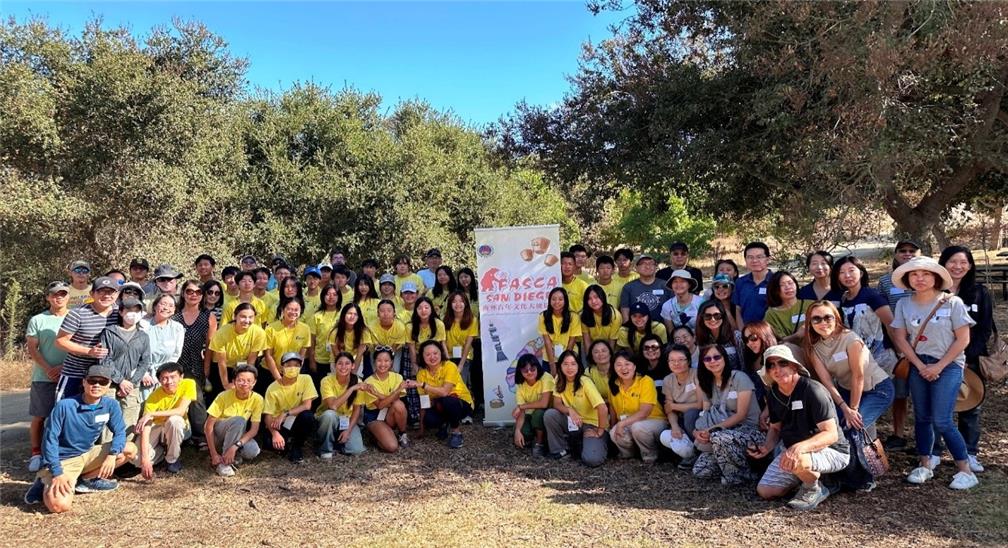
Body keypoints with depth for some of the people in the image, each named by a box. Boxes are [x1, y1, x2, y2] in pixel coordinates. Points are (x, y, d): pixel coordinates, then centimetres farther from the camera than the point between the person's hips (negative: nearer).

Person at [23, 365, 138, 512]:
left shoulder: (111, 405, -8)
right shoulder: (65, 406, -20)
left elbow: (119, 432, -3)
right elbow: (50, 439, -17)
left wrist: (112, 454, -24)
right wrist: (57, 473, -23)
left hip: (87, 455, 6)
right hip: (63, 460, -5)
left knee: (130, 450, -11)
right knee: (60, 505, -29)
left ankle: (86, 480, 5)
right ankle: (46, 484, 8)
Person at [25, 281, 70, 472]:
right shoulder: (37, 320, 3)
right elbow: (32, 349, -1)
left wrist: (65, 366, -11)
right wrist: (48, 369, -13)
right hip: (43, 377, 0)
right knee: (39, 417, 4)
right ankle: (36, 454, 15)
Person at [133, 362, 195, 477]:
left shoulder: (188, 384, -23)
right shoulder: (154, 397, -25)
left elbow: (181, 411, -31)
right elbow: (145, 429, -30)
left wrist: (151, 414, -35)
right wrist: (145, 459, -39)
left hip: (179, 427, 0)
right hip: (157, 427, 0)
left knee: (174, 419, -36)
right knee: (137, 460, -23)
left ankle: (172, 460, -11)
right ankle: (162, 450, 12)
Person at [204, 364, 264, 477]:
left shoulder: (257, 399, -15)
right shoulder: (224, 396, -21)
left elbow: (254, 429, -16)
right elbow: (208, 426, -20)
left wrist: (235, 446, -31)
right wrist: (213, 454, -26)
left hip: (236, 435, 2)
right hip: (217, 433, -2)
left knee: (253, 451, -32)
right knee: (239, 420, -34)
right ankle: (223, 462, -23)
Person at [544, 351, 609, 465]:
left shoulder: (585, 382, -20)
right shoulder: (559, 380, -3)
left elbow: (603, 408, -25)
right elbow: (557, 404, -9)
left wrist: (600, 431, -16)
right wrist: (570, 410, -29)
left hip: (592, 425, -5)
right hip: (573, 422, 5)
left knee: (591, 459, -29)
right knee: (549, 414, -21)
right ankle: (560, 451, -2)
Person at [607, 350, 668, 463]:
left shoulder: (646, 381, -18)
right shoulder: (614, 384, -3)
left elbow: (644, 412, -23)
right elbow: (612, 407, 8)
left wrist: (622, 423, -28)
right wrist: (613, 427, -1)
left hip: (654, 421, -4)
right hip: (628, 424, 4)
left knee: (637, 427, -36)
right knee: (614, 433, -28)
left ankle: (651, 454, -7)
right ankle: (628, 452, 6)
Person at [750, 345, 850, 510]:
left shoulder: (812, 390, -24)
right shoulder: (774, 393, 0)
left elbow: (831, 434, -29)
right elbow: (775, 428, 13)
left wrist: (800, 447, -45)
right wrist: (766, 447, -10)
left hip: (832, 451, -7)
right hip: (792, 450, 8)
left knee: (794, 462, -39)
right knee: (765, 491, 1)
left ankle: (815, 490, -6)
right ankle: (810, 474, 18)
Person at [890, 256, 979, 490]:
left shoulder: (952, 302, -9)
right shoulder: (904, 305, 1)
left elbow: (963, 340, -9)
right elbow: (900, 338, 1)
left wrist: (938, 367, -12)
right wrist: (920, 366, -9)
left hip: (948, 365, -4)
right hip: (919, 366, 4)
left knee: (941, 421, -11)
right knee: (922, 418, 9)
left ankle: (966, 471, 3)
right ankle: (925, 465, 22)